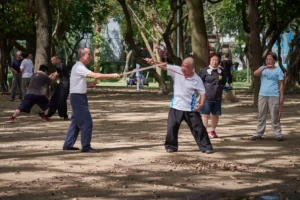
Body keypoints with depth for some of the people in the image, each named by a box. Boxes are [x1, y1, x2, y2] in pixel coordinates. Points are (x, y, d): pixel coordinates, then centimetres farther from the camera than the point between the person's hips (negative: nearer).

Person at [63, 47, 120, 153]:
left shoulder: (79, 67, 15)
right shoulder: (79, 67, -17)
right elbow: (95, 75, -28)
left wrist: (90, 84, 5)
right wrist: (112, 76, -26)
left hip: (80, 97, 10)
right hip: (78, 97, -10)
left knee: (76, 121, 15)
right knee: (87, 122, -8)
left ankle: (68, 144, 20)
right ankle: (86, 147, -3)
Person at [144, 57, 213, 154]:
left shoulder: (197, 79, -10)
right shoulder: (176, 70, -6)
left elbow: (202, 92, -5)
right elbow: (164, 66, -11)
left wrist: (201, 103, -21)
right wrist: (153, 62, -26)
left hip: (191, 109, -2)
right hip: (176, 107, 2)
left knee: (198, 128, 3)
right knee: (172, 127, 3)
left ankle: (206, 147, 13)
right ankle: (171, 146, 20)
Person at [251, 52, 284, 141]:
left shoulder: (278, 70, 3)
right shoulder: (263, 68, 10)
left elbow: (281, 84, 2)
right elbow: (255, 73, -11)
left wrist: (281, 96, -4)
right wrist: (265, 67, -20)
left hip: (274, 96, -3)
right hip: (262, 95, 3)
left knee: (275, 116, -3)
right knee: (261, 116, 7)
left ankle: (278, 134, 3)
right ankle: (259, 133, 11)